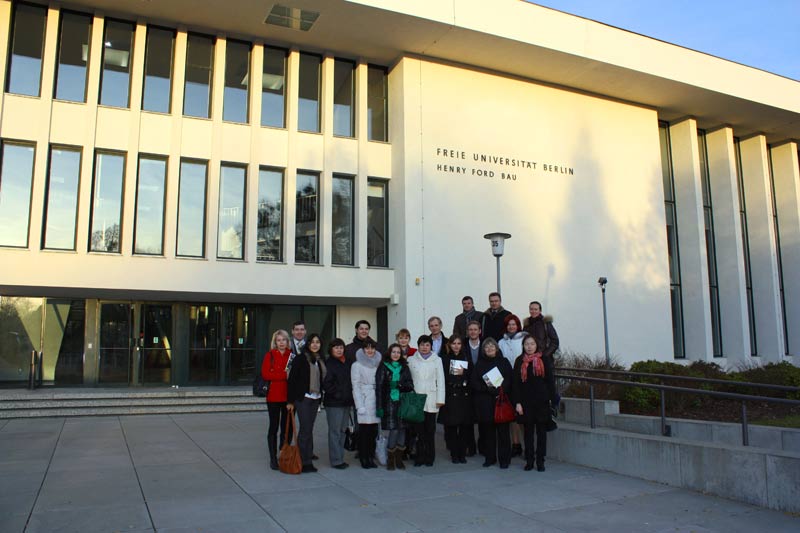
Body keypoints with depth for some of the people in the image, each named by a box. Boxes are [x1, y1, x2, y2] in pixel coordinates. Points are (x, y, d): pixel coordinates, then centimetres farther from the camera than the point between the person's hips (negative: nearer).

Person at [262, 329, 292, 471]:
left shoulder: (292, 355, 6)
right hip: (274, 396, -2)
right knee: (274, 427, 6)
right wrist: (284, 375, -15)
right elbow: (265, 374, -10)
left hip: (289, 396, 2)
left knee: (287, 427, 8)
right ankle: (273, 458, 13)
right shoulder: (270, 355, 0)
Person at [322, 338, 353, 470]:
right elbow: (326, 384, -14)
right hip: (333, 403, -7)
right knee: (335, 431, -2)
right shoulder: (328, 364, -9)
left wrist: (350, 397, 10)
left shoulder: (348, 363, 11)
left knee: (343, 430, 12)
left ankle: (340, 458, 20)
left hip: (346, 403, 7)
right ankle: (336, 460, 4)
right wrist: (337, 394, -12)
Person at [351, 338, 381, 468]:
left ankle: (371, 457, 14)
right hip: (364, 402, -4)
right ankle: (363, 458, 6)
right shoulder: (357, 365, 0)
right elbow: (355, 387, -3)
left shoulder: (378, 364, 13)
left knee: (374, 431, 4)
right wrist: (360, 406, -9)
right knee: (364, 431, -4)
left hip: (376, 402, 4)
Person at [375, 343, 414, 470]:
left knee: (402, 429, 3)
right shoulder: (383, 367, 1)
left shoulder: (404, 368, 12)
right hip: (389, 403, -3)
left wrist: (399, 384, -13)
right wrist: (379, 406, -8)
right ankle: (390, 460, 8)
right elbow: (379, 387, -3)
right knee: (394, 430, -8)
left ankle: (399, 459, 16)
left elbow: (410, 385, 7)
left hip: (403, 402, 3)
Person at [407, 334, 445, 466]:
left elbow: (440, 380, 5)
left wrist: (440, 399, -1)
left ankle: (429, 457, 13)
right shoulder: (412, 360, 7)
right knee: (419, 429, 0)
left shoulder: (437, 360, 7)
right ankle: (419, 457, 9)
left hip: (431, 400, 0)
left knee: (430, 430, 3)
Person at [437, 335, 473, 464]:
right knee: (451, 426, -2)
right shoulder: (444, 358, 3)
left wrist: (464, 373, -8)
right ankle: (454, 454, 9)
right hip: (450, 396, -2)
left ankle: (462, 453, 10)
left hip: (464, 396, 2)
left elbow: (472, 375, 6)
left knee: (465, 426, 0)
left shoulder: (466, 358, 13)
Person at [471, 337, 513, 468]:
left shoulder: (504, 362, 9)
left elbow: (510, 380, 0)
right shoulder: (480, 364, 12)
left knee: (502, 430, -2)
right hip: (484, 402, 2)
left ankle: (504, 459, 5)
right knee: (487, 430, 3)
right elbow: (474, 382, 3)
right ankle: (490, 458, 14)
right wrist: (487, 388, -11)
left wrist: (499, 390, -14)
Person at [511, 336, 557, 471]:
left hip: (541, 401, -1)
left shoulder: (544, 360, 2)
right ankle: (529, 460, 15)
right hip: (526, 402, 1)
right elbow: (515, 383, 3)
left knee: (541, 431, 5)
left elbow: (550, 381, 2)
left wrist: (553, 400, -4)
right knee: (528, 431, 7)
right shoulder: (519, 361, 4)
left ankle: (540, 460, 12)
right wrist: (517, 402, -4)